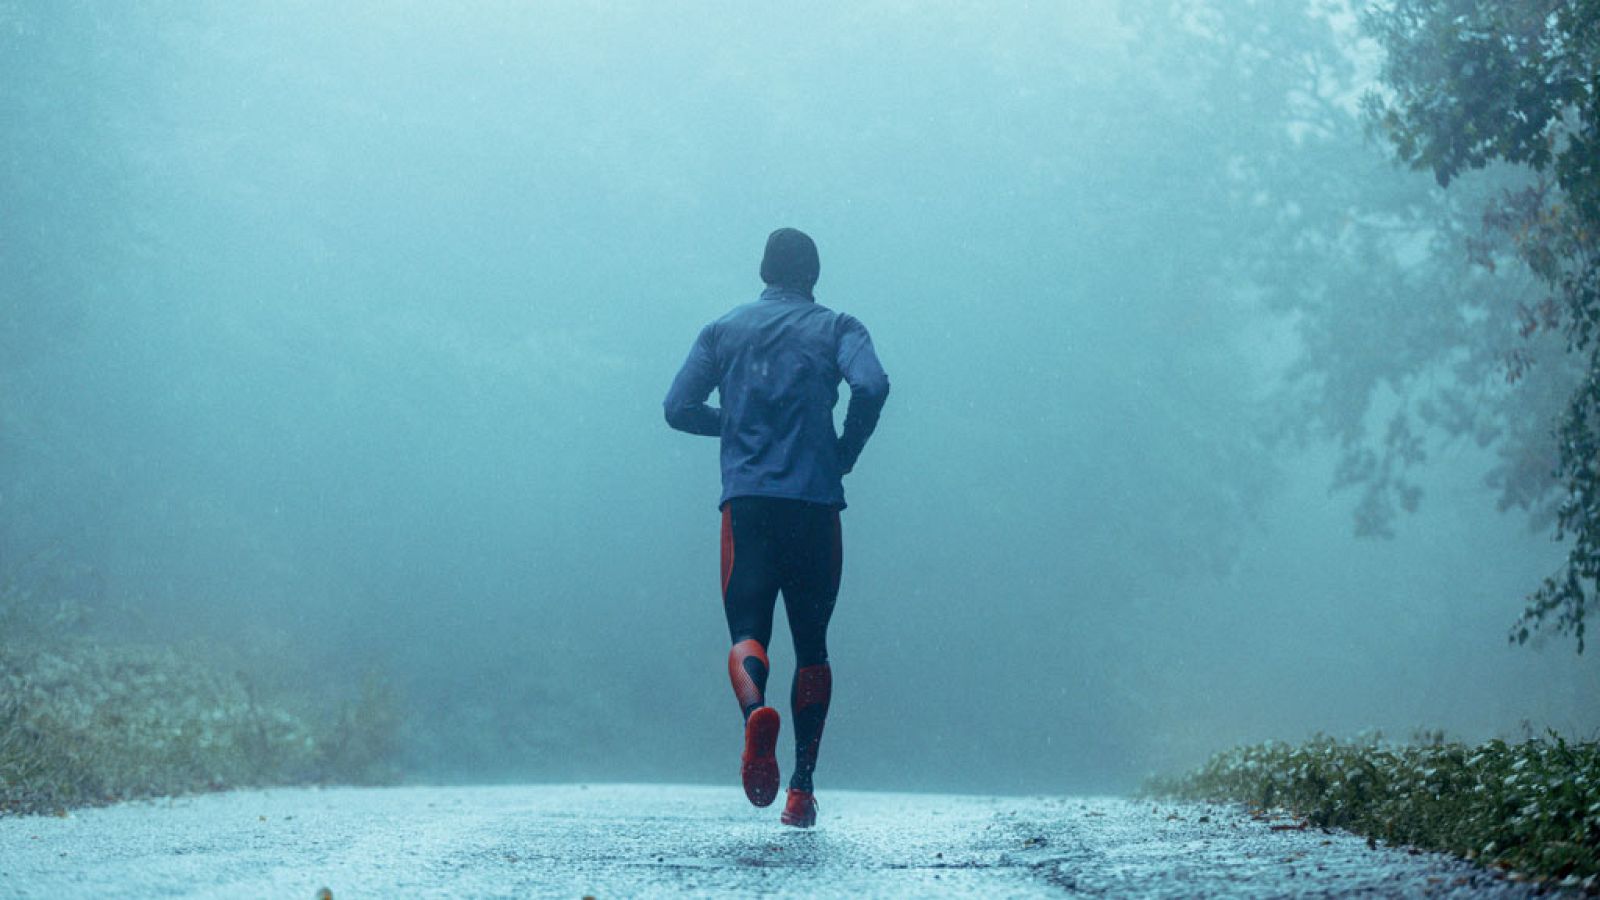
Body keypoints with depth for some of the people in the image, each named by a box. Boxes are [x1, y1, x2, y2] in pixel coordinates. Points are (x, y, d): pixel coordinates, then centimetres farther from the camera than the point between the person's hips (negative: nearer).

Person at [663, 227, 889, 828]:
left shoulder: (723, 331, 14)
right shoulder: (835, 328, 8)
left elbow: (679, 407, 7)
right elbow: (871, 386, -11)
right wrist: (846, 454, 3)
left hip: (745, 503, 0)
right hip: (816, 503, 0)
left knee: (747, 633, -2)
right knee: (811, 644, 11)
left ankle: (755, 710, -38)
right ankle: (802, 786, 5)